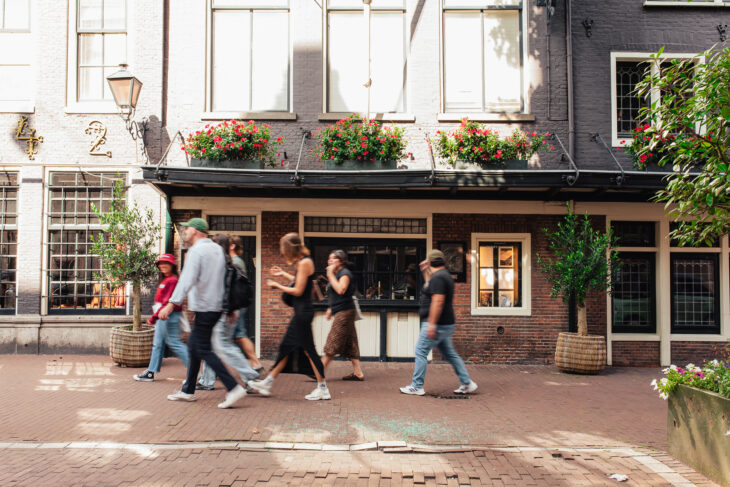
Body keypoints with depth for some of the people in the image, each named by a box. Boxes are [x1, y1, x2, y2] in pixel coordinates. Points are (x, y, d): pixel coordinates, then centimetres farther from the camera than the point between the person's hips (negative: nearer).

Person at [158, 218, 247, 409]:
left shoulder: (196, 250, -11)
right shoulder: (217, 249, 15)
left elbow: (187, 279, -23)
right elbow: (227, 279, 17)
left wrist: (171, 304, -28)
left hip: (204, 307, -9)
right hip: (217, 306, 9)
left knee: (203, 350, -6)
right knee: (193, 344, 17)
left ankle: (234, 388, -12)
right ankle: (188, 390, 25)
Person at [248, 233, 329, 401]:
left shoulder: (304, 262, -15)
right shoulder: (302, 262, 13)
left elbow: (298, 291, -17)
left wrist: (277, 286, -6)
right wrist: (283, 274, 29)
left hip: (303, 311, -10)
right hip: (301, 311, 10)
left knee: (308, 349, -4)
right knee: (286, 347, 14)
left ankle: (323, 389, 5)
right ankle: (267, 384, 22)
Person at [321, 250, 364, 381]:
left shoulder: (345, 273, -10)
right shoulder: (337, 274, 19)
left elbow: (341, 290, -27)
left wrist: (331, 275, -20)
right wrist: (331, 309, 21)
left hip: (344, 312, -10)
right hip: (341, 312, 10)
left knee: (333, 343, -7)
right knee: (350, 344, 8)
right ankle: (358, 373, 9)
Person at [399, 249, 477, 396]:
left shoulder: (438, 277, -16)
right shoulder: (445, 276, 16)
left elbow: (438, 301, -24)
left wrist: (431, 324, -26)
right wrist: (425, 272, 30)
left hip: (437, 324, -10)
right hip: (446, 324, 10)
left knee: (421, 352, -4)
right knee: (449, 354, 15)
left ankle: (417, 386, 0)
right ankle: (467, 384, 18)